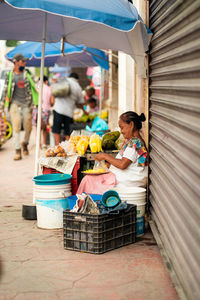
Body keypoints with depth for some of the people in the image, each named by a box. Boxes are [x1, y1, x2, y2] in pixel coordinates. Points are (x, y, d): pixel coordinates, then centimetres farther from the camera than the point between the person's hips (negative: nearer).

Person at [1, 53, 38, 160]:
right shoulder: (9, 75, 4)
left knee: (28, 128, 4)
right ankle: (18, 151, -2)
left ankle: (25, 144, 33)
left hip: (27, 104, 2)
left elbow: (34, 86, 9)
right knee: (16, 128, -7)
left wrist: (37, 101, 3)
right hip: (15, 104, -2)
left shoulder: (27, 73, 7)